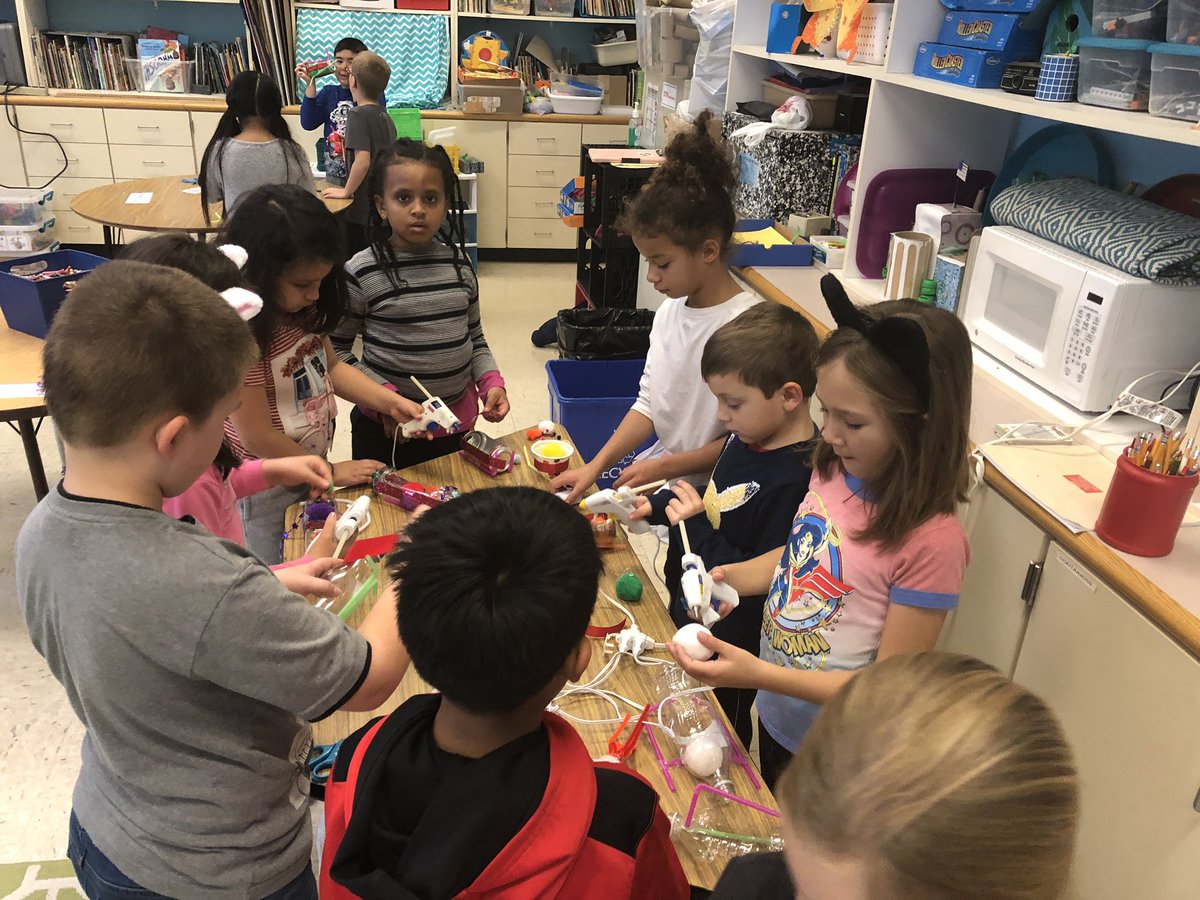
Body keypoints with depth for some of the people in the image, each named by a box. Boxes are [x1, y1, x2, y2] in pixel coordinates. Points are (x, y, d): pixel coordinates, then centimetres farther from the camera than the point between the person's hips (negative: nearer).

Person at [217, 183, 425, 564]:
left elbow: (331, 367, 9)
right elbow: (258, 437, -25)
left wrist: (392, 402, -6)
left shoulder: (303, 310, -7)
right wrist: (330, 472, -12)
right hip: (269, 494, -7)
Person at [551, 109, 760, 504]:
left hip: (703, 485, -7)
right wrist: (596, 466, -4)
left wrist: (663, 467, -15)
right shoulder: (669, 311, 3)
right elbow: (649, 402, 6)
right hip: (652, 470, 7)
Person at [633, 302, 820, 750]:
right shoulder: (750, 437, -3)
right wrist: (658, 506, 1)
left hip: (729, 647, -9)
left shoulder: (795, 480, -33)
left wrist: (696, 529, -31)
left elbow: (764, 583, -32)